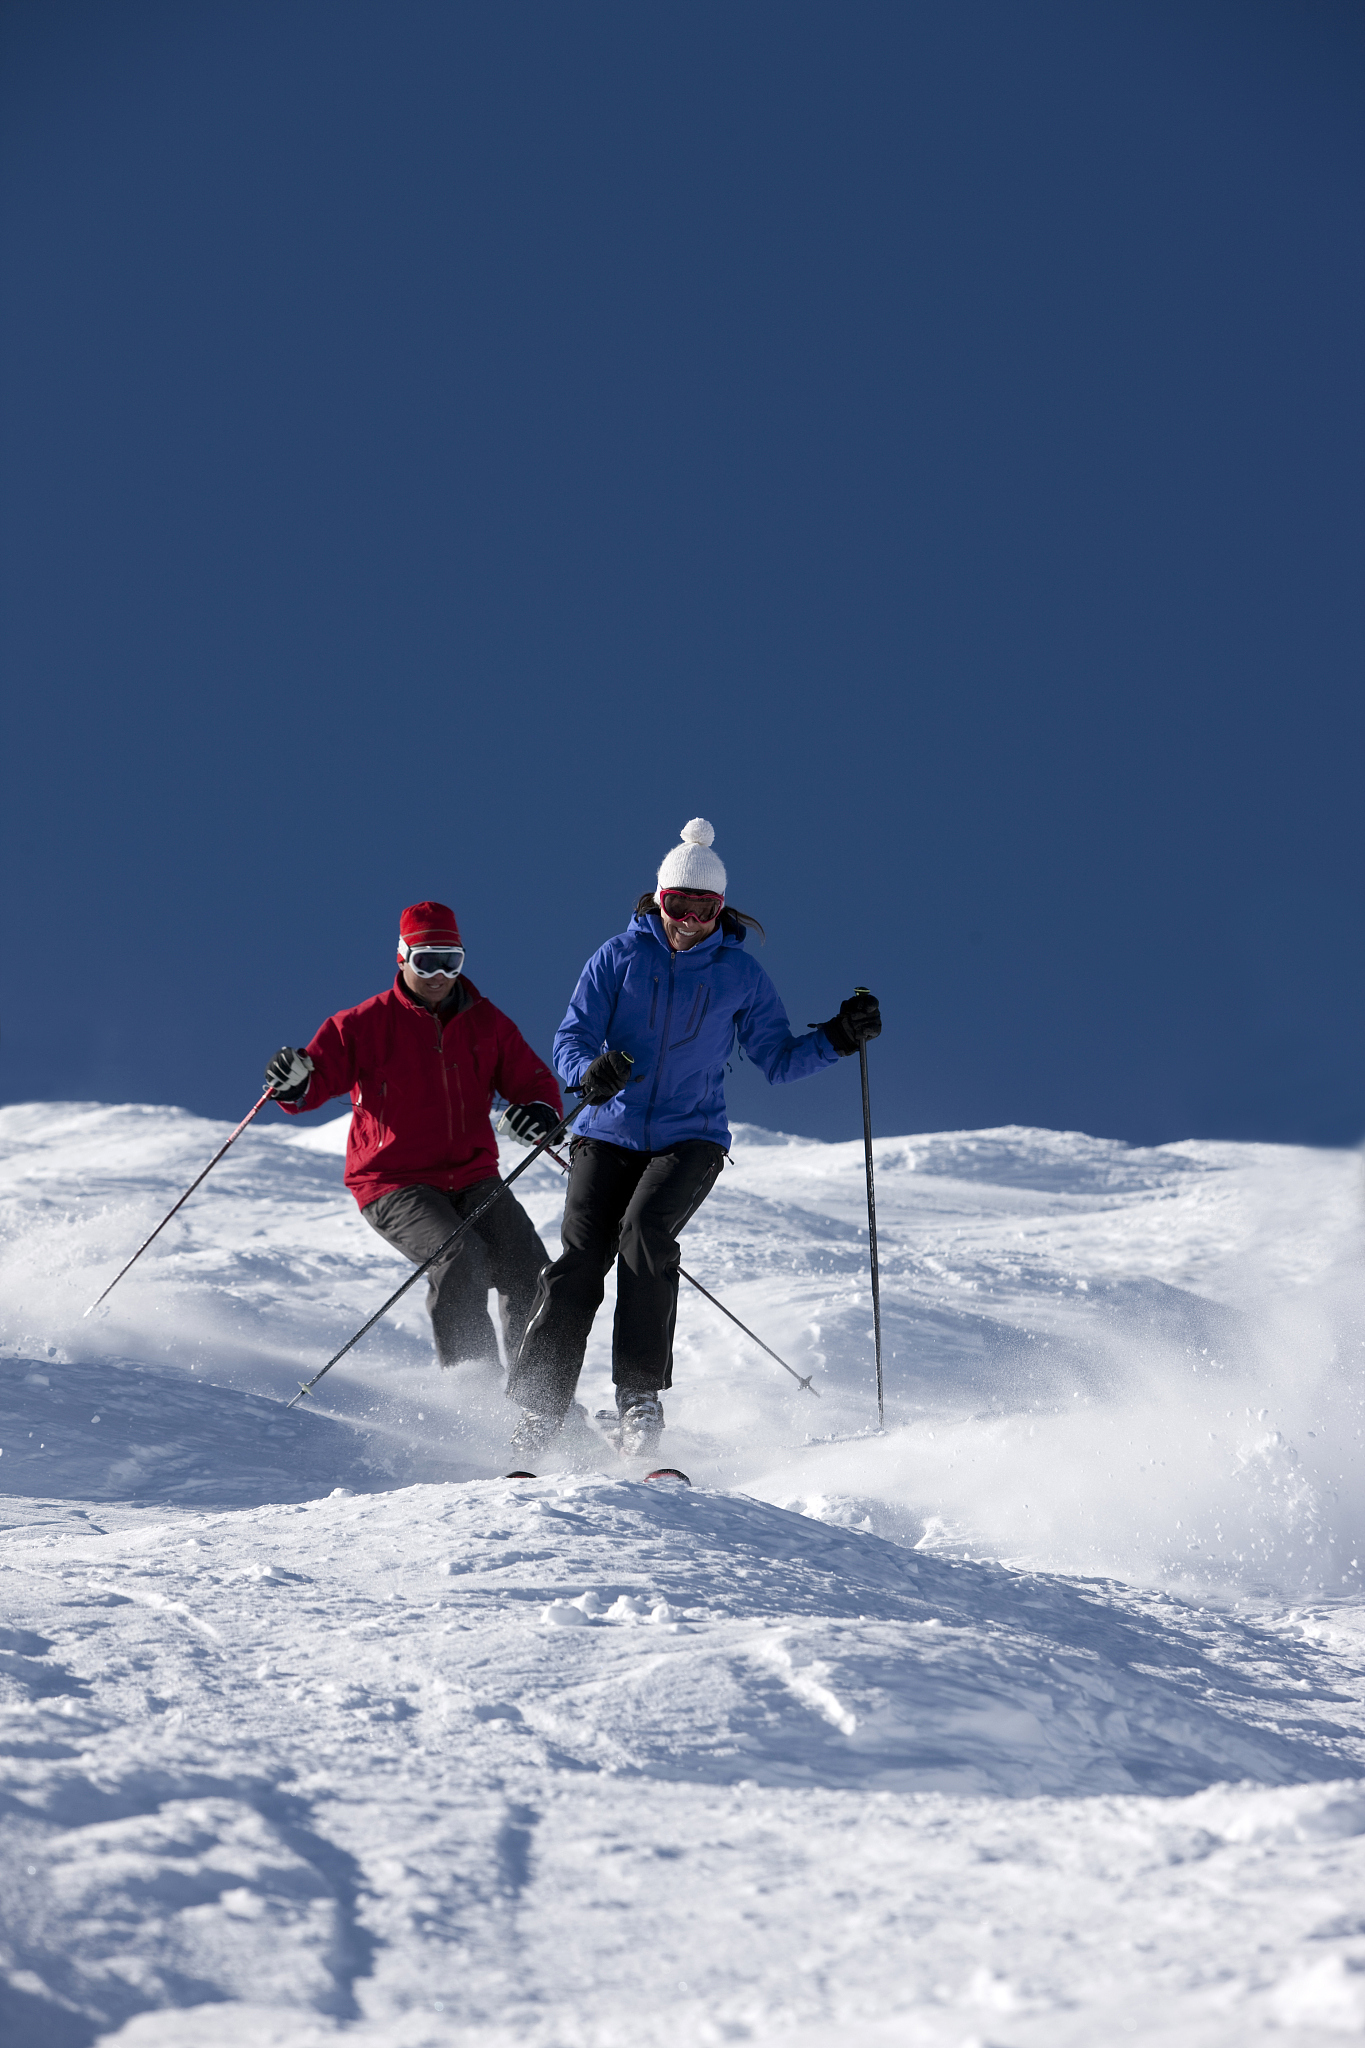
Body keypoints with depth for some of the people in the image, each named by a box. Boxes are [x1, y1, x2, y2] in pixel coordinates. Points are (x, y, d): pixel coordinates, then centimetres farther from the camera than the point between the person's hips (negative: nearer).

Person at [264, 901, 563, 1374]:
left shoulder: (486, 1022, 8)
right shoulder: (365, 1024, -3)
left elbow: (531, 1078, 12)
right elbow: (318, 1077, -5)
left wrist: (542, 1111, -12)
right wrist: (293, 1082, -30)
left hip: (472, 1178, 4)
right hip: (395, 1181, -4)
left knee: (529, 1273, -10)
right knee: (461, 1263, -27)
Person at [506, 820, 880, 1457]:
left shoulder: (740, 973, 4)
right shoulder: (619, 956, 2)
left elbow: (777, 1059, 9)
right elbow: (570, 1038, -1)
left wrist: (836, 1038, -8)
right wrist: (590, 1070, -23)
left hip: (690, 1138, -1)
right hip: (609, 1134, 1)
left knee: (644, 1231, -27)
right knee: (579, 1261, -13)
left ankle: (641, 1398, -21)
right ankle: (535, 1411, -4)